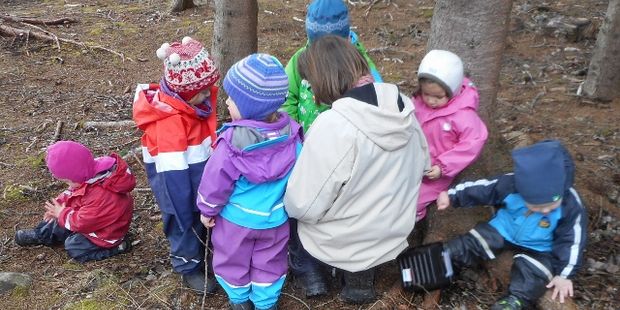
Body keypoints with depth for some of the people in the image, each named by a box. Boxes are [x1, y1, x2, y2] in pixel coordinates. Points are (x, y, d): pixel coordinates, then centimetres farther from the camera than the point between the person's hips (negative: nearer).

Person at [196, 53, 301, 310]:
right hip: (275, 218, 3)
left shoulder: (233, 142, -30)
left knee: (233, 260, 25)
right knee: (269, 262, 24)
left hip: (237, 218, -3)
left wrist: (207, 210, 0)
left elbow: (216, 181, -18)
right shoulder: (291, 134, -17)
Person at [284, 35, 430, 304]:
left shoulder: (333, 126, -32)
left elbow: (302, 205, -25)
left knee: (286, 206, 19)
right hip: (395, 233, 6)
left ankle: (306, 269, 29)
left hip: (345, 243, -6)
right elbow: (422, 164, 5)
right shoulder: (402, 104, -11)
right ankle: (360, 274, 29)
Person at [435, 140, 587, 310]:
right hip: (503, 230, 2)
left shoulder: (571, 205, -29)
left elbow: (571, 241, -18)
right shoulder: (509, 185, -29)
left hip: (538, 248, -1)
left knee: (532, 273, -27)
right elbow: (482, 189, -13)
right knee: (468, 244, -7)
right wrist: (452, 196, -8)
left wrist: (564, 274, -16)